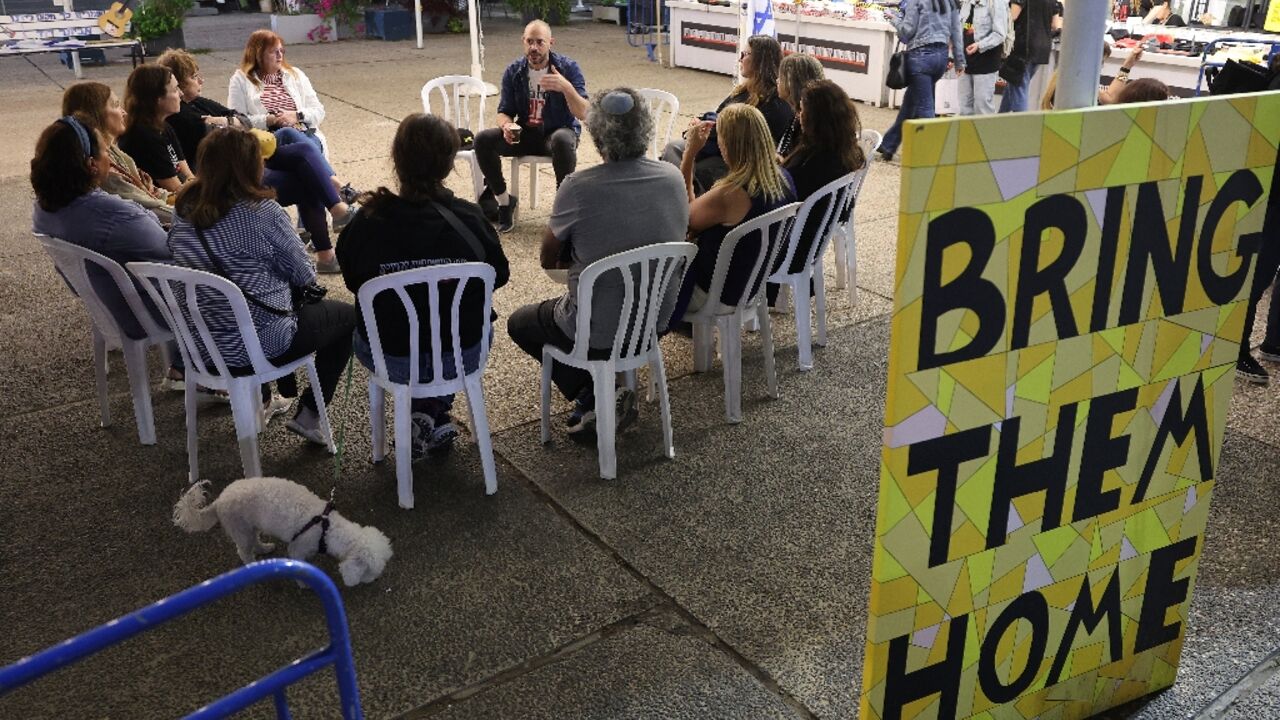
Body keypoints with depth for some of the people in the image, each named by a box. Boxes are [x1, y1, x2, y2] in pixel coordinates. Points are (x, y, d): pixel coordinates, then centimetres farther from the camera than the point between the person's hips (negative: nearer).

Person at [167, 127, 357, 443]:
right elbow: (304, 276, -9)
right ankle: (308, 414, 13)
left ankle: (261, 402, 39)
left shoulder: (184, 211, 0)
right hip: (261, 343, -7)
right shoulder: (262, 212, -18)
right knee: (347, 315, 15)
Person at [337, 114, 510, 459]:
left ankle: (426, 420, 27)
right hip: (462, 358, 0)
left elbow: (353, 281, 0)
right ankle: (435, 414, 28)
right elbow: (499, 275, -1)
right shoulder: (470, 219, -17)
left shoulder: (367, 224, -18)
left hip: (392, 361, 0)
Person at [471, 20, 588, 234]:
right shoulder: (513, 71, -1)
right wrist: (507, 126, -21)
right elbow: (504, 111, 5)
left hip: (558, 131, -3)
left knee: (562, 140, -40)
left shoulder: (568, 68, -11)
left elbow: (583, 114, -17)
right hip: (525, 133, 4)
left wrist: (566, 87, -36)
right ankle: (504, 201, -4)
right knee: (483, 139, -21)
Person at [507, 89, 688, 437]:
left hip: (598, 334, -6)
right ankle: (602, 397, 18)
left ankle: (593, 396, 6)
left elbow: (548, 259, -9)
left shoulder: (578, 187, -23)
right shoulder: (673, 178, -7)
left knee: (520, 323, 24)